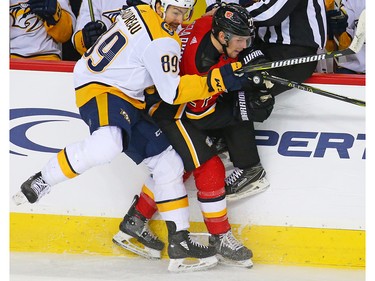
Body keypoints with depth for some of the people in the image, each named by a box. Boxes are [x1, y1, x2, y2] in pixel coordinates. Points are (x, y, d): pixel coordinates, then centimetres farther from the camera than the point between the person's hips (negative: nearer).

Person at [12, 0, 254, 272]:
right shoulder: (161, 42, -20)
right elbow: (172, 92, -24)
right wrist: (217, 81, -28)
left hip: (128, 99, 11)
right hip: (98, 88, -11)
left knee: (168, 162, 5)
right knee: (108, 143, -40)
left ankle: (179, 240, 6)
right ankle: (42, 180, -19)